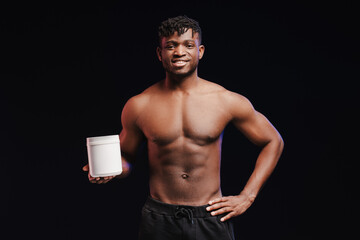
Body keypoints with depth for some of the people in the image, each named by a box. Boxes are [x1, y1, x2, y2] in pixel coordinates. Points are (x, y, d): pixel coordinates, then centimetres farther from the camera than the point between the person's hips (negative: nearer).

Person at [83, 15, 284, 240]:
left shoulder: (227, 101, -4)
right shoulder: (139, 106, -3)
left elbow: (273, 142, 6)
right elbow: (125, 158, 11)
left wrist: (247, 197, 0)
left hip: (211, 220, 0)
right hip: (159, 220, 1)